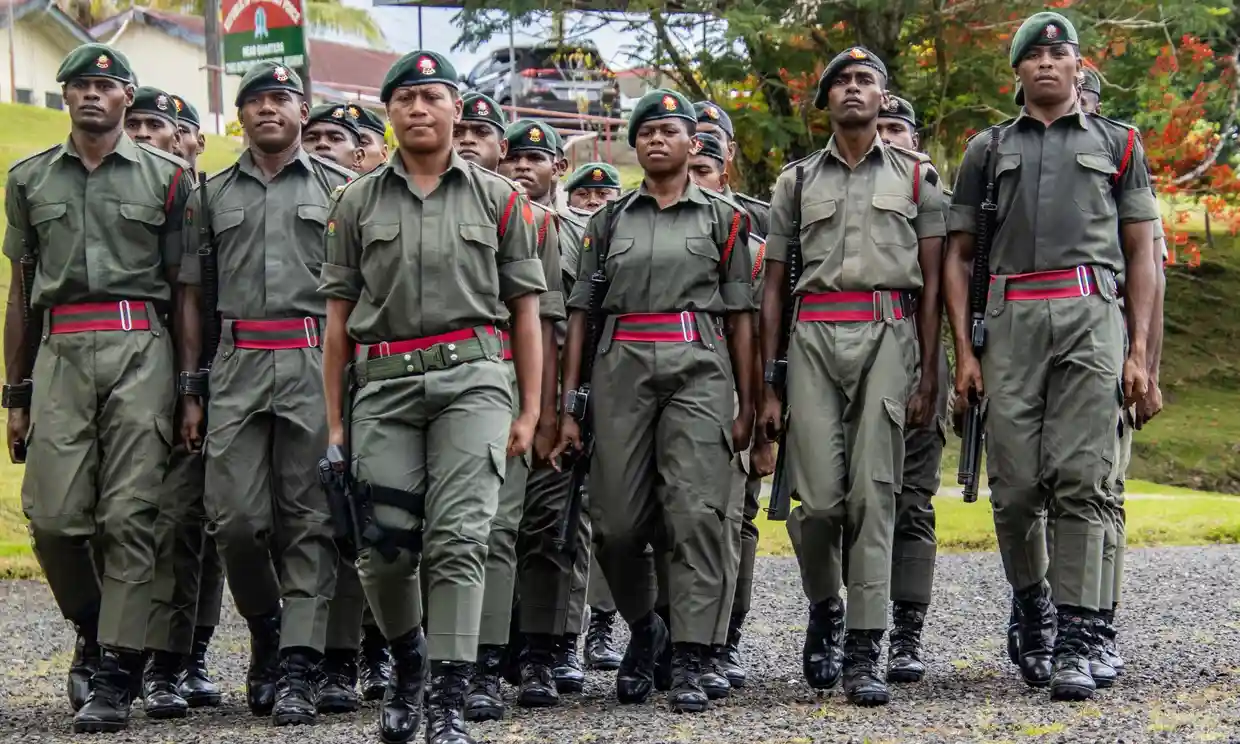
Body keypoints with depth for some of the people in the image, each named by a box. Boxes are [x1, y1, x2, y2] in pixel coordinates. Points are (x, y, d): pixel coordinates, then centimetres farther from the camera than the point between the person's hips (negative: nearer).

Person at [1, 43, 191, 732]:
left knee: (129, 515, -7)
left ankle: (115, 676, -4)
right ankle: (96, 634, 20)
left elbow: (182, 287, 8)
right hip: (60, 354, 2)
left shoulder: (166, 176, 8)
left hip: (140, 351, -2)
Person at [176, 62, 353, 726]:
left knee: (309, 520, -4)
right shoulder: (213, 195, 14)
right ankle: (265, 628, 21)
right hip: (237, 365, 2)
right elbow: (192, 296, 15)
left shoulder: (338, 187, 8)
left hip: (316, 362, -2)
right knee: (235, 516, -4)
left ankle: (297, 668, -3)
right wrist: (190, 389, 8)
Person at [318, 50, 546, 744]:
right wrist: (335, 419, 9)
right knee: (384, 548, 0)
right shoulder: (359, 202, 12)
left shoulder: (498, 198, 9)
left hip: (472, 379, -2)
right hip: (384, 382, 2)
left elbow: (525, 312, 9)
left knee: (458, 540, -11)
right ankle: (408, 661, 27)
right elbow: (339, 316, 13)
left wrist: (530, 411, 3)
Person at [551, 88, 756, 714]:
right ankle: (643, 628, 24)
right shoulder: (609, 221, 16)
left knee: (697, 510, -12)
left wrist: (746, 405, 5)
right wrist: (567, 405, 5)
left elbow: (739, 316, 11)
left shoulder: (722, 217, 13)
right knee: (615, 520, -2)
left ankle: (690, 664, -10)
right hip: (622, 365, 2)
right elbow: (579, 314, 12)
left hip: (698, 365, -2)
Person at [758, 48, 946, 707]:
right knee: (818, 496, -7)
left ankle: (863, 653, -6)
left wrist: (928, 375, 1)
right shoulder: (797, 181, 16)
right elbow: (772, 287, 14)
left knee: (873, 492, -8)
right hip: (813, 336, 1)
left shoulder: (916, 177, 13)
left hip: (887, 334, -1)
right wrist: (768, 387, 8)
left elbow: (932, 283, 10)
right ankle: (824, 609, 20)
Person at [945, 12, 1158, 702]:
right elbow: (958, 256, 17)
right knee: (1015, 486, -3)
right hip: (1011, 319, 1)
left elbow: (1141, 255, 13)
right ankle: (1033, 608, 21)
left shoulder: (1118, 144, 17)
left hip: (1091, 315, -1)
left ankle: (1075, 645, -10)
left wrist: (1139, 352, 2)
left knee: (1080, 480, -10)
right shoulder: (989, 149, 20)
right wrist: (964, 350, 5)